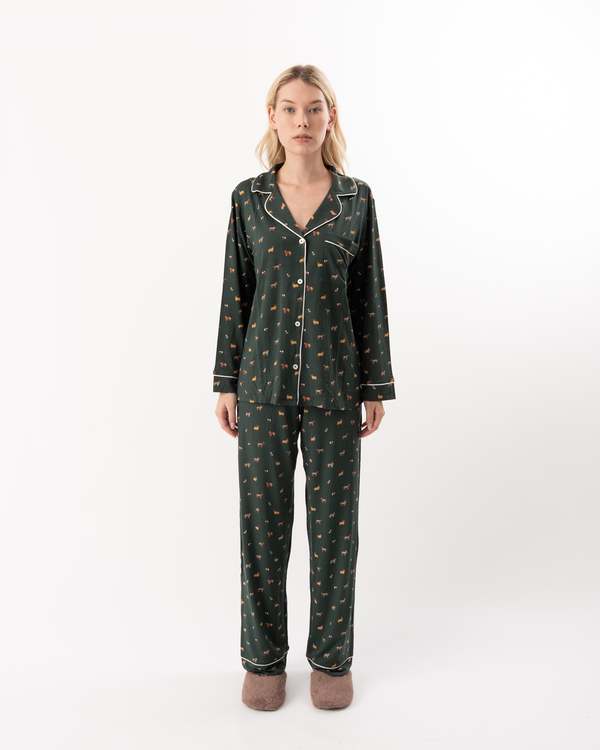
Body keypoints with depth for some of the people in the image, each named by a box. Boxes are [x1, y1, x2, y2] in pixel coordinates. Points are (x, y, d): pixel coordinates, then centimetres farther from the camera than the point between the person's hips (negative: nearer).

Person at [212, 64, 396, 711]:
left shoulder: (356, 198, 3)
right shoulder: (249, 198, 4)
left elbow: (369, 296, 4)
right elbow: (235, 294, 5)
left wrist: (376, 386, 1)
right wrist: (226, 382, 2)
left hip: (334, 383, 0)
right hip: (264, 381, 0)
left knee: (333, 521, 8)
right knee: (263, 519, 8)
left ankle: (332, 657, 29)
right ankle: (264, 658, 28)